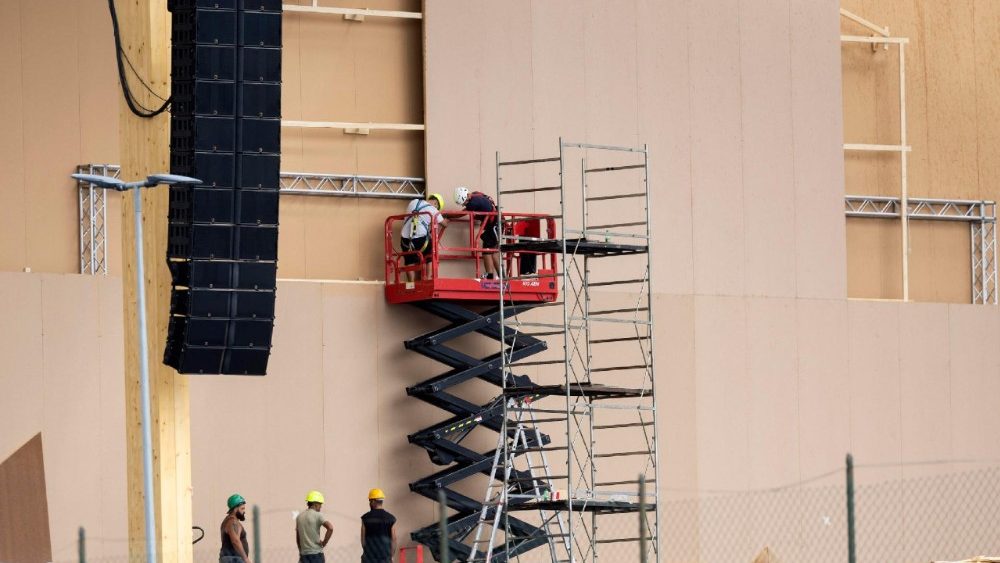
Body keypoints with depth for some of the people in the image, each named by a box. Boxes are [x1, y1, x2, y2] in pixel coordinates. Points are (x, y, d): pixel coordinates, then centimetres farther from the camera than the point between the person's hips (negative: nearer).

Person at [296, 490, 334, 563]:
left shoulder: (299, 517, 11)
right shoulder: (318, 515, -8)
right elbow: (330, 528, -25)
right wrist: (324, 543, -11)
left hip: (304, 554, 5)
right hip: (316, 553, -5)